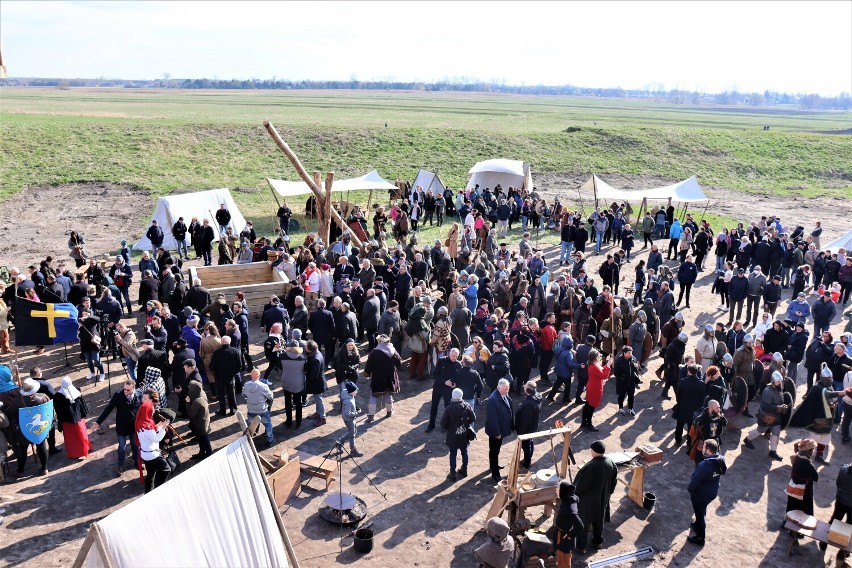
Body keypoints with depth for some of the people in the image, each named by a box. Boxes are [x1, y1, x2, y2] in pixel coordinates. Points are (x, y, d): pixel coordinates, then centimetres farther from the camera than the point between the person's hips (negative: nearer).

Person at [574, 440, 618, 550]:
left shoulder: (591, 466, -33)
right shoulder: (611, 463, -12)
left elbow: (582, 484, -23)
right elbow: (614, 481, 2)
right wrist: (608, 492, 17)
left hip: (588, 499, -6)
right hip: (602, 498, 6)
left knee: (582, 521, 13)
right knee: (599, 520, 25)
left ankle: (581, 545, 23)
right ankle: (598, 541, 41)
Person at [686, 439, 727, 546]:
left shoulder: (705, 465, -37)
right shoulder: (721, 461, -13)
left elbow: (695, 480, -26)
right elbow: (723, 473, 5)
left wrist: (689, 488, -6)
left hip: (701, 494, -7)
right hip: (713, 492, 7)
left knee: (700, 513, 13)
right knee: (702, 510, 31)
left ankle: (700, 538, 28)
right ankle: (698, 525, 54)